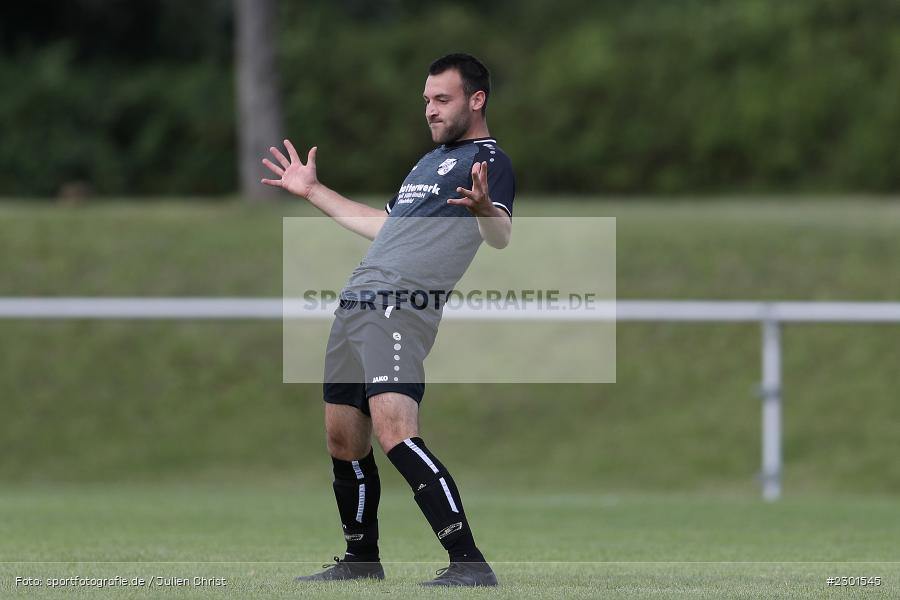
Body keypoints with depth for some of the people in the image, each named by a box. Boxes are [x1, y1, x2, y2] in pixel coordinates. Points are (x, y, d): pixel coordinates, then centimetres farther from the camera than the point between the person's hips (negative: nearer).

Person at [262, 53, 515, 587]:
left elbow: (502, 238, -18)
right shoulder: (430, 161, 26)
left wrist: (484, 209, -41)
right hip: (356, 303, 9)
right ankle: (361, 560, 28)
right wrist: (312, 191, 43)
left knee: (395, 431, -24)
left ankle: (470, 564, -28)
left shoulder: (488, 160, -2)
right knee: (344, 441, 13)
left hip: (402, 308, -9)